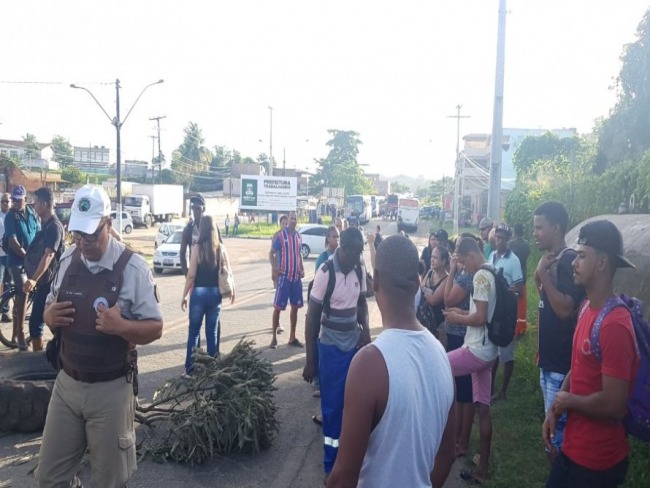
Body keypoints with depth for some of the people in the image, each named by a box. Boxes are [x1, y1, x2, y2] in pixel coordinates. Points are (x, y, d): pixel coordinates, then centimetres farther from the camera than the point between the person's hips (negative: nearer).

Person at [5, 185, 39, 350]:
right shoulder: (10, 217, -11)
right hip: (17, 261, -5)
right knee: (23, 295, -12)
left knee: (20, 296, 13)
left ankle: (16, 334, 23)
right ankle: (20, 335, -5)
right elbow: (13, 242, -17)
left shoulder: (32, 213, 5)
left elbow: (39, 234, 11)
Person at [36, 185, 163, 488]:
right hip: (66, 383, 5)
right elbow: (50, 311, 13)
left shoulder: (133, 268, -14)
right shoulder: (67, 260, 2)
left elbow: (155, 328, -11)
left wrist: (121, 326, -30)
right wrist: (50, 316, -10)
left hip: (110, 390, -4)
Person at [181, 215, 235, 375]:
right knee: (212, 332, 12)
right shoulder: (221, 248, 0)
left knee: (194, 332, 9)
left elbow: (191, 275, -8)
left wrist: (184, 295, 0)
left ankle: (190, 368, 13)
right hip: (215, 293, 3)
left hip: (199, 293, -3)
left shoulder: (197, 248, -9)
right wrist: (231, 290, 18)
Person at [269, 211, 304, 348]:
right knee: (278, 307, -1)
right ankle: (274, 337, 10)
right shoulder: (280, 235, -8)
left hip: (296, 277, 6)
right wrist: (274, 268, -18)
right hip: (284, 276, -5)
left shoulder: (298, 236, 9)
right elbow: (271, 253, -4)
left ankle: (292, 337, 19)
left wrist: (302, 269, 8)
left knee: (295, 307, 9)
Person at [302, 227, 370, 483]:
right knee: (333, 405, 5)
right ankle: (332, 465, 22)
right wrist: (310, 360, -9)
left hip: (354, 344, 5)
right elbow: (312, 317, -12)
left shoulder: (360, 270, -1)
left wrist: (366, 328, -6)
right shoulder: (325, 272, -17)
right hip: (331, 347, -5)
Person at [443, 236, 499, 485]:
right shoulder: (491, 274, 15)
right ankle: (482, 469, 21)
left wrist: (457, 319, -7)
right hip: (486, 350, 10)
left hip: (477, 350, -10)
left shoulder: (481, 276, -16)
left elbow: (480, 318, -21)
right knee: (483, 408, 13)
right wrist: (463, 312, 14)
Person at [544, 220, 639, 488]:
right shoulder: (587, 308, 3)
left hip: (597, 460, -8)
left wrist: (567, 401, -13)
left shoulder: (614, 325, -27)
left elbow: (613, 404, -29)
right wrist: (554, 409, 2)